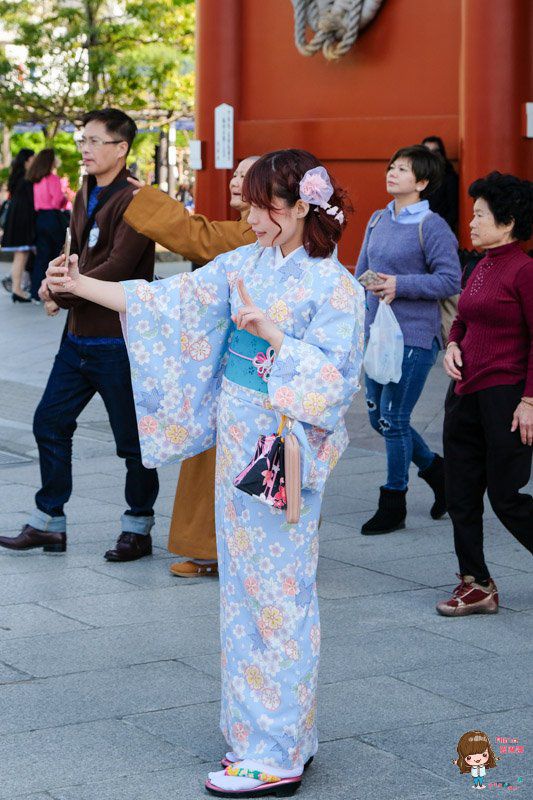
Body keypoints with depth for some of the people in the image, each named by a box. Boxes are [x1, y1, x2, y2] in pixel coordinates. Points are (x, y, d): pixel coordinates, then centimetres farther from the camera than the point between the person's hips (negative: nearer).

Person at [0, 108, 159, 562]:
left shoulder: (134, 200, -15)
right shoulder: (85, 196, 13)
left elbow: (117, 268, -22)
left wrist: (61, 292, -14)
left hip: (119, 341, -9)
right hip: (80, 336, 9)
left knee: (132, 439, 4)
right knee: (50, 423, 10)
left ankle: (138, 529, 18)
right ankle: (48, 523, 20)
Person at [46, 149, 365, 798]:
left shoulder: (333, 285, -10)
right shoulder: (243, 263, 8)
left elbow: (336, 378, -16)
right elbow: (166, 302, 5)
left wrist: (271, 332, -22)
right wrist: (80, 284, 0)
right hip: (237, 439, 7)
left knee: (277, 590, -4)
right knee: (243, 582, 11)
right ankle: (261, 731, 22)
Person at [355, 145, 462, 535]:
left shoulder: (432, 226, -11)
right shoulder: (378, 220, 11)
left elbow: (451, 280, -15)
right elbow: (361, 271, 20)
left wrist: (400, 285, -20)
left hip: (414, 337, -8)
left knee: (393, 420, -3)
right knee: (379, 418, 13)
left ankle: (393, 507, 12)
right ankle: (437, 471, 34)